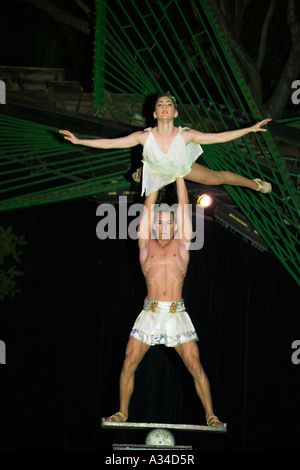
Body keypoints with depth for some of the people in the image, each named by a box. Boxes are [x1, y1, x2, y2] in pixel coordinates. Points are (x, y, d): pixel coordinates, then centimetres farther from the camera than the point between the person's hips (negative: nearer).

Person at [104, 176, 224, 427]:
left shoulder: (182, 245, 9)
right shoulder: (146, 245, 9)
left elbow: (183, 206, 7)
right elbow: (149, 207, 8)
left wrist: (179, 175, 10)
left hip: (177, 315, -1)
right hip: (149, 314, 1)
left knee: (195, 366, -6)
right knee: (129, 364, -4)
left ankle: (210, 415, 3)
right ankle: (122, 413, 11)